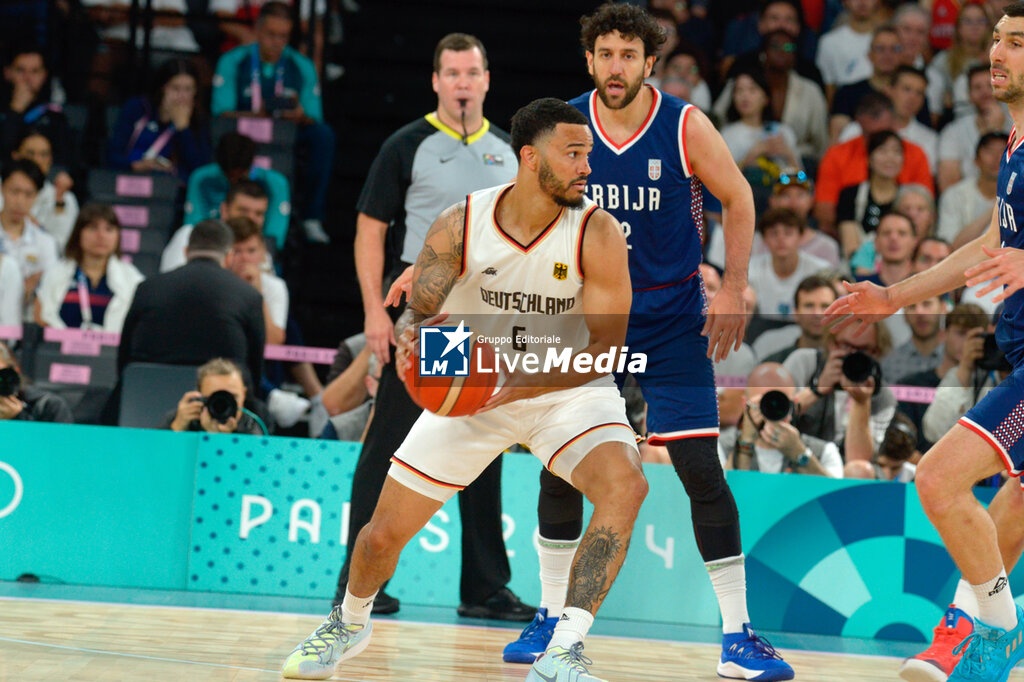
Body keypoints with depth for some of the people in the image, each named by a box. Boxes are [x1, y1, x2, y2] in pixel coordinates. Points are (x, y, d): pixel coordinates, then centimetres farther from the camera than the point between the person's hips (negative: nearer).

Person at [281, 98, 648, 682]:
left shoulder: (598, 233, -20)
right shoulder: (461, 226, -16)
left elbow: (604, 350, -20)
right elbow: (417, 311, -9)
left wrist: (522, 385, -34)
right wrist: (413, 337, -35)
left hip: (568, 388, -1)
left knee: (626, 486, -32)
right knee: (386, 531, 4)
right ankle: (350, 623, 39)